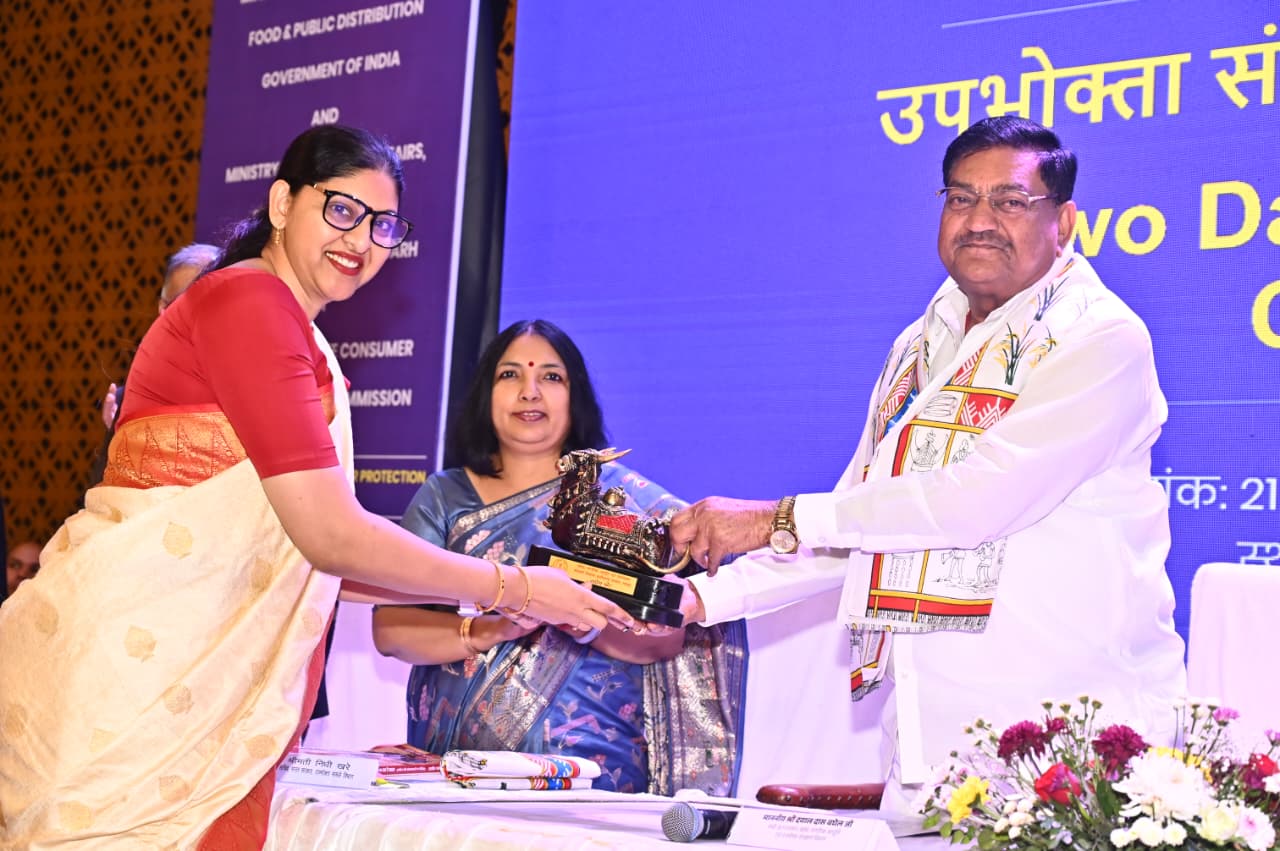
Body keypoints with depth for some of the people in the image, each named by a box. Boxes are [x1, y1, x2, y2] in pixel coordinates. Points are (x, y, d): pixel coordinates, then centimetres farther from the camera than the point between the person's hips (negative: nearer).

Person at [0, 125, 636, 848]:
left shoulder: (300, 338, 19)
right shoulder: (248, 300, -10)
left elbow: (308, 553, 15)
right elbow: (330, 535, -14)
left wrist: (482, 595, 11)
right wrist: (512, 588, -5)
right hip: (129, 668, -9)